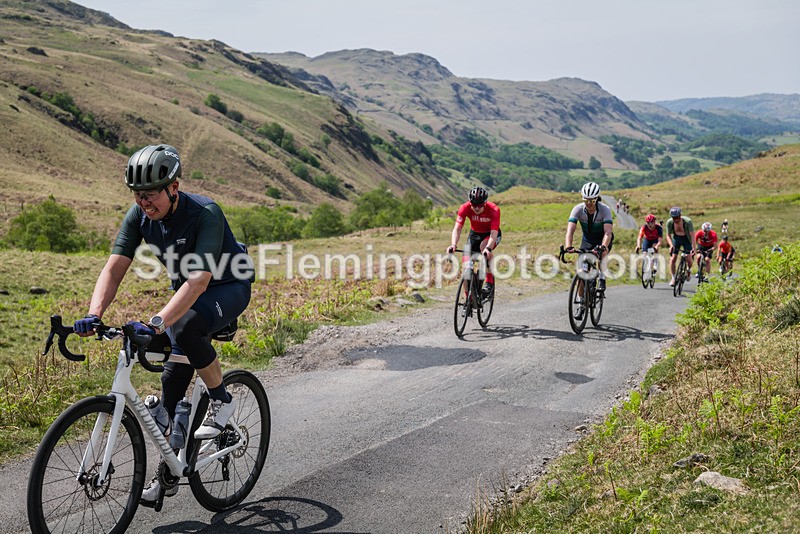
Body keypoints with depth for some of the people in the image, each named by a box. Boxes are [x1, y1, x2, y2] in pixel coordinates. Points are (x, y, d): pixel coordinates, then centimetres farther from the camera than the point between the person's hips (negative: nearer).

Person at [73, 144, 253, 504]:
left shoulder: (205, 214, -31)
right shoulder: (139, 215, -13)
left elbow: (200, 279, -41)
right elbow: (114, 268, -17)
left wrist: (156, 323, -52)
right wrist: (94, 315, -34)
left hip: (228, 288, -6)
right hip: (188, 294, 6)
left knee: (185, 327, -37)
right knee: (172, 381, 0)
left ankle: (221, 400, -13)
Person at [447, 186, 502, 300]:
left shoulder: (494, 210, -32)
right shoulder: (465, 208, -27)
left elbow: (494, 233, -40)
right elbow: (457, 228, -32)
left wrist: (488, 248, -58)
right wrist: (453, 245, -51)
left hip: (491, 234, -3)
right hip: (475, 234, 3)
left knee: (484, 246, -36)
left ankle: (490, 282, -24)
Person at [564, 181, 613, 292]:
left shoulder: (605, 209, -28)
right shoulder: (578, 209, -24)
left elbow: (608, 232, -40)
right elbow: (570, 230, -34)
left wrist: (603, 246, -58)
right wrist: (568, 246, -52)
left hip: (603, 240, -2)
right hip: (587, 240, 2)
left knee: (600, 254, -34)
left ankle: (602, 279, -10)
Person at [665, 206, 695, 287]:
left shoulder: (687, 221, -30)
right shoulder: (669, 222, -22)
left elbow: (692, 235, -31)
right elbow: (668, 236, -14)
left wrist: (693, 248, -38)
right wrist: (671, 245, -31)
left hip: (686, 239, -2)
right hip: (676, 239, 2)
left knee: (689, 259, -10)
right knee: (672, 259, -11)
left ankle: (689, 269, 24)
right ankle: (673, 278, 2)